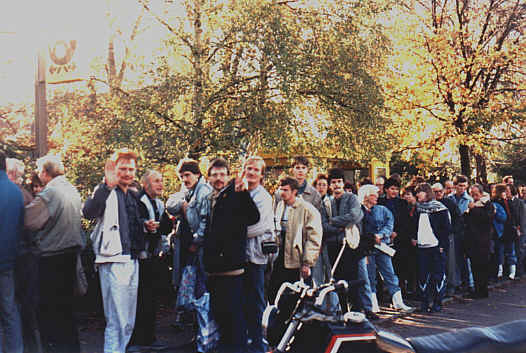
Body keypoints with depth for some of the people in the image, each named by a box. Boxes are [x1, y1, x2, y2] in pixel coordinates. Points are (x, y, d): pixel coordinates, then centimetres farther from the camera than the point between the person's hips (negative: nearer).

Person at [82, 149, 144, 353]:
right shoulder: (105, 192, -5)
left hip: (132, 260, 8)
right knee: (117, 320, -9)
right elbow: (88, 212, -28)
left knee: (129, 321, 14)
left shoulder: (133, 196, 18)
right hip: (113, 261, -8)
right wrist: (107, 185, -34)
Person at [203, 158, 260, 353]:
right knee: (218, 310, 16)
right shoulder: (210, 200, 17)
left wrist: (243, 193, -36)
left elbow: (254, 218, -26)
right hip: (214, 267, 8)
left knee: (234, 312, -6)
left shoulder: (235, 196, -7)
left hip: (232, 266, -8)